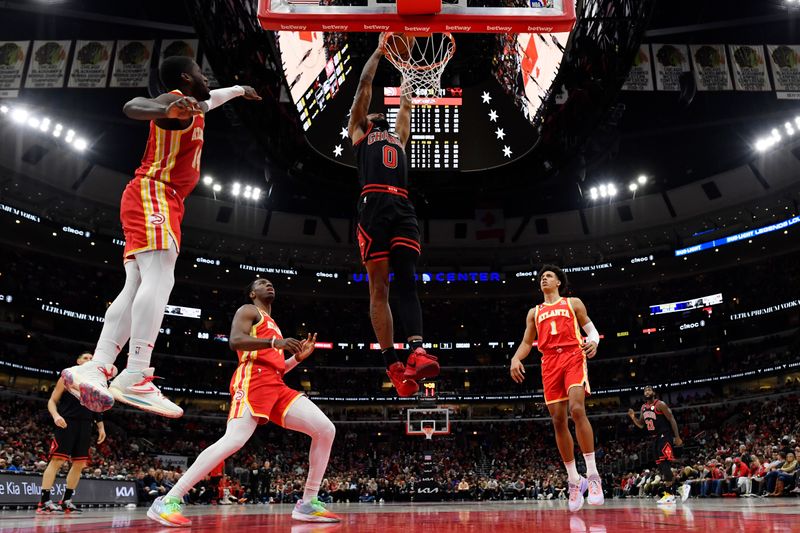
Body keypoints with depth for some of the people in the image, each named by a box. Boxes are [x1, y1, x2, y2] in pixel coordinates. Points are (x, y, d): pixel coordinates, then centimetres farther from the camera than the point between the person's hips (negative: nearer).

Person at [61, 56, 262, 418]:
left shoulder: (190, 105, 27)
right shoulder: (174, 101, -3)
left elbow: (208, 100, 52)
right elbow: (132, 106, -25)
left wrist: (239, 90, 69)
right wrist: (168, 111, -47)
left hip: (157, 200, 10)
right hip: (153, 196, -10)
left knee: (136, 286, -2)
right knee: (159, 278, -25)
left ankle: (95, 368, -11)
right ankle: (136, 377, -35)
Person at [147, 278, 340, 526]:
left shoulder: (273, 326, 36)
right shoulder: (248, 310, 11)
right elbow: (235, 340, -10)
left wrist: (299, 357, 20)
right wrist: (275, 342, -19)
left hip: (276, 385, 8)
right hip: (253, 380, -8)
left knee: (326, 429, -5)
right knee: (234, 440, -27)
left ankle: (307, 503, -2)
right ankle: (168, 501, -19)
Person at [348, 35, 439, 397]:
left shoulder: (398, 136, 35)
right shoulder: (358, 132, 25)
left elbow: (406, 103, 41)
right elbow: (364, 85, 26)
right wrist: (380, 49, 33)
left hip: (403, 209, 3)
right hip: (374, 207, -3)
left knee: (406, 281, -11)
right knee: (378, 288, -6)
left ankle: (417, 352, -26)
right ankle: (392, 363, -9)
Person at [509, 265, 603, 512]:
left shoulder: (573, 303, 15)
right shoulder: (534, 312, 22)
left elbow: (591, 329, 11)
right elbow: (527, 342, 18)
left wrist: (594, 342, -13)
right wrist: (515, 358, -3)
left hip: (573, 356, -3)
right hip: (549, 362, 3)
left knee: (577, 409, -24)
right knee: (558, 421, -2)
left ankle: (592, 475, -19)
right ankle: (574, 480, 7)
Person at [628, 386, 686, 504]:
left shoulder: (660, 404, -9)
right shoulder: (643, 408, 13)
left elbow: (671, 420, -11)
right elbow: (641, 425, 18)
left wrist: (677, 437, -16)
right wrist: (633, 417, -2)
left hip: (665, 436, -8)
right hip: (655, 438, 8)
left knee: (665, 465, -17)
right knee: (661, 466, 7)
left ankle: (669, 494, -15)